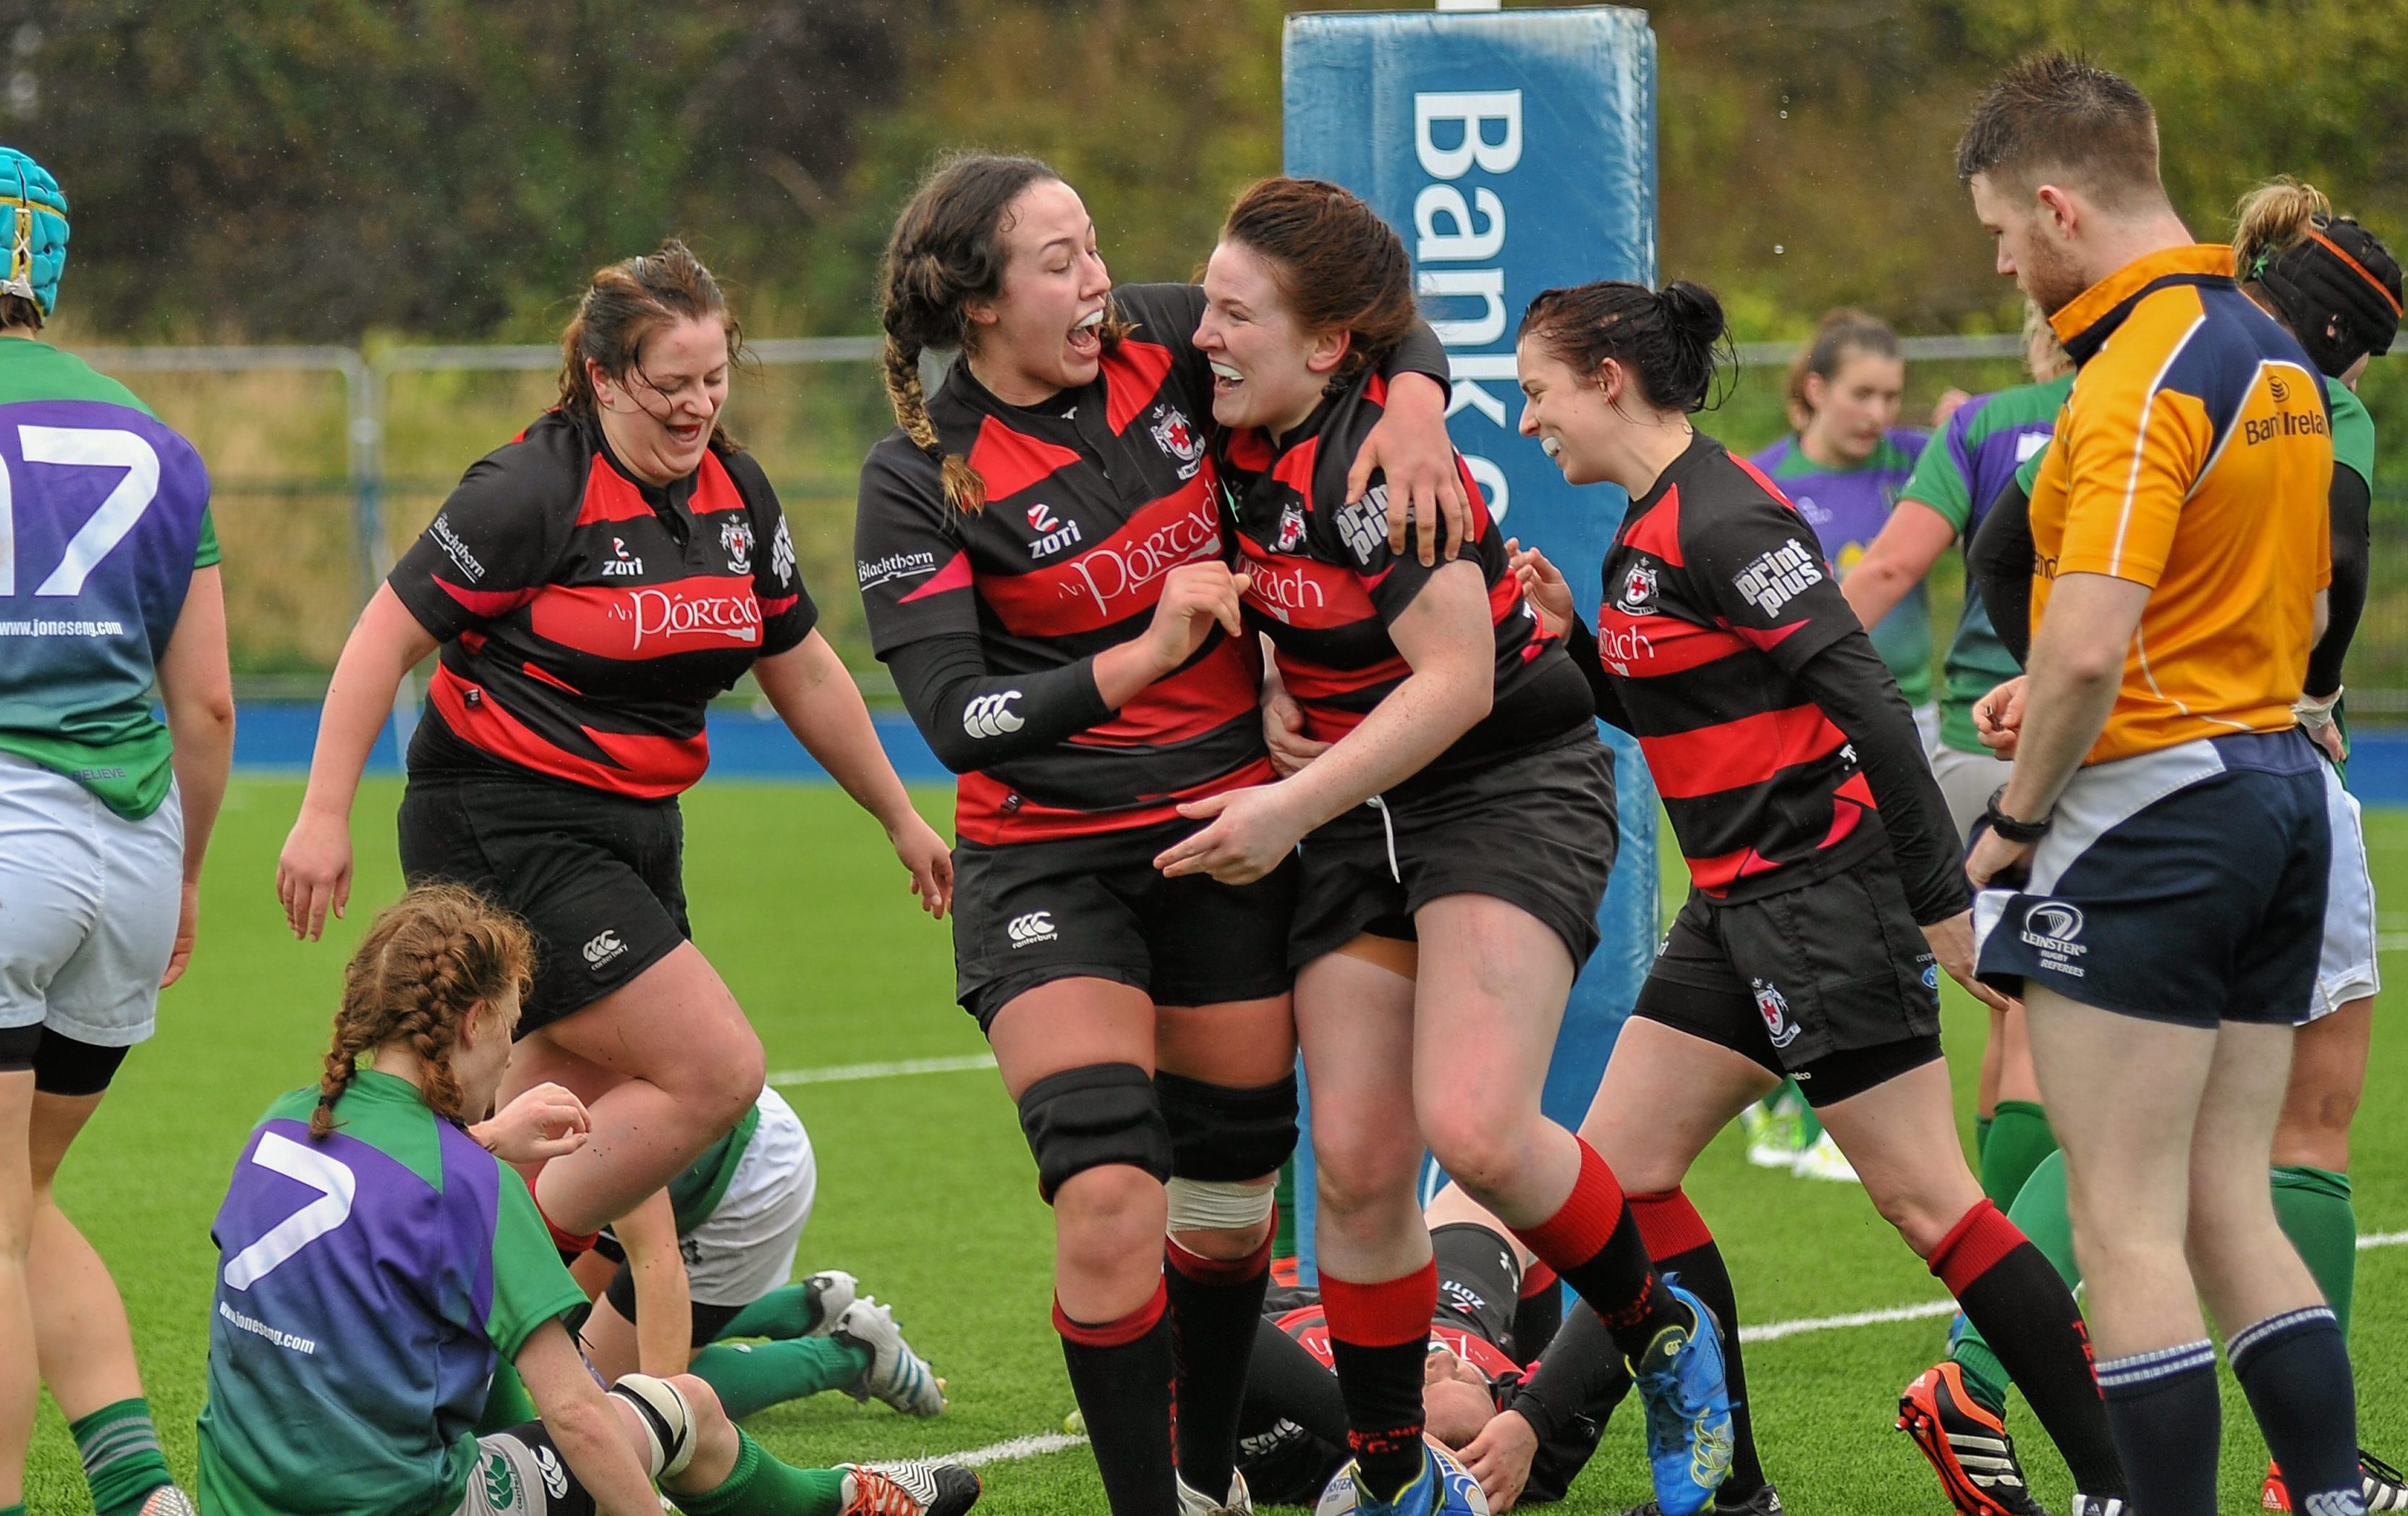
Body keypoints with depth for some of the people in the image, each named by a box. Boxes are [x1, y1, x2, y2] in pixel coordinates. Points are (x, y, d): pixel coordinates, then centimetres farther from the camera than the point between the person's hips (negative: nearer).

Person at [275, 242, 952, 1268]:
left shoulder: (736, 493, 7)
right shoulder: (534, 491, -15)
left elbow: (805, 674, 19)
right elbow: (385, 641, -12)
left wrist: (901, 820, 23)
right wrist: (324, 817, -15)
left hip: (637, 836, 8)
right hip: (504, 829, -8)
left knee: (582, 1130, 6)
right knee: (715, 1073, -16)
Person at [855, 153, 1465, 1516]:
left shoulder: (1161, 344, -4)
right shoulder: (921, 481, -14)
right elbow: (956, 717, -19)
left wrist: (1415, 402, -14)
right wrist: (1147, 656, -26)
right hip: (1049, 865, -4)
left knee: (1231, 1190, 13)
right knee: (1109, 1202, -20)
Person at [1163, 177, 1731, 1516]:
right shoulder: (1245, 444, 1)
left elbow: (1456, 681, -24)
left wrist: (1296, 804, -22)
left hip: (1515, 788, -7)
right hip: (1359, 815, 7)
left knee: (1474, 1130, -23)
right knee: (1356, 1166, -1)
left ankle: (1665, 1340, 4)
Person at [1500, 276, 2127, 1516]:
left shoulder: (1723, 518, -16)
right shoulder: (1647, 530, 13)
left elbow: (1866, 700, -20)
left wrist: (1939, 899, -21)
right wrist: (1574, 637, 5)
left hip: (1824, 896, -10)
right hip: (1739, 907, 10)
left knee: (1924, 1199, -8)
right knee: (1620, 1173, 7)